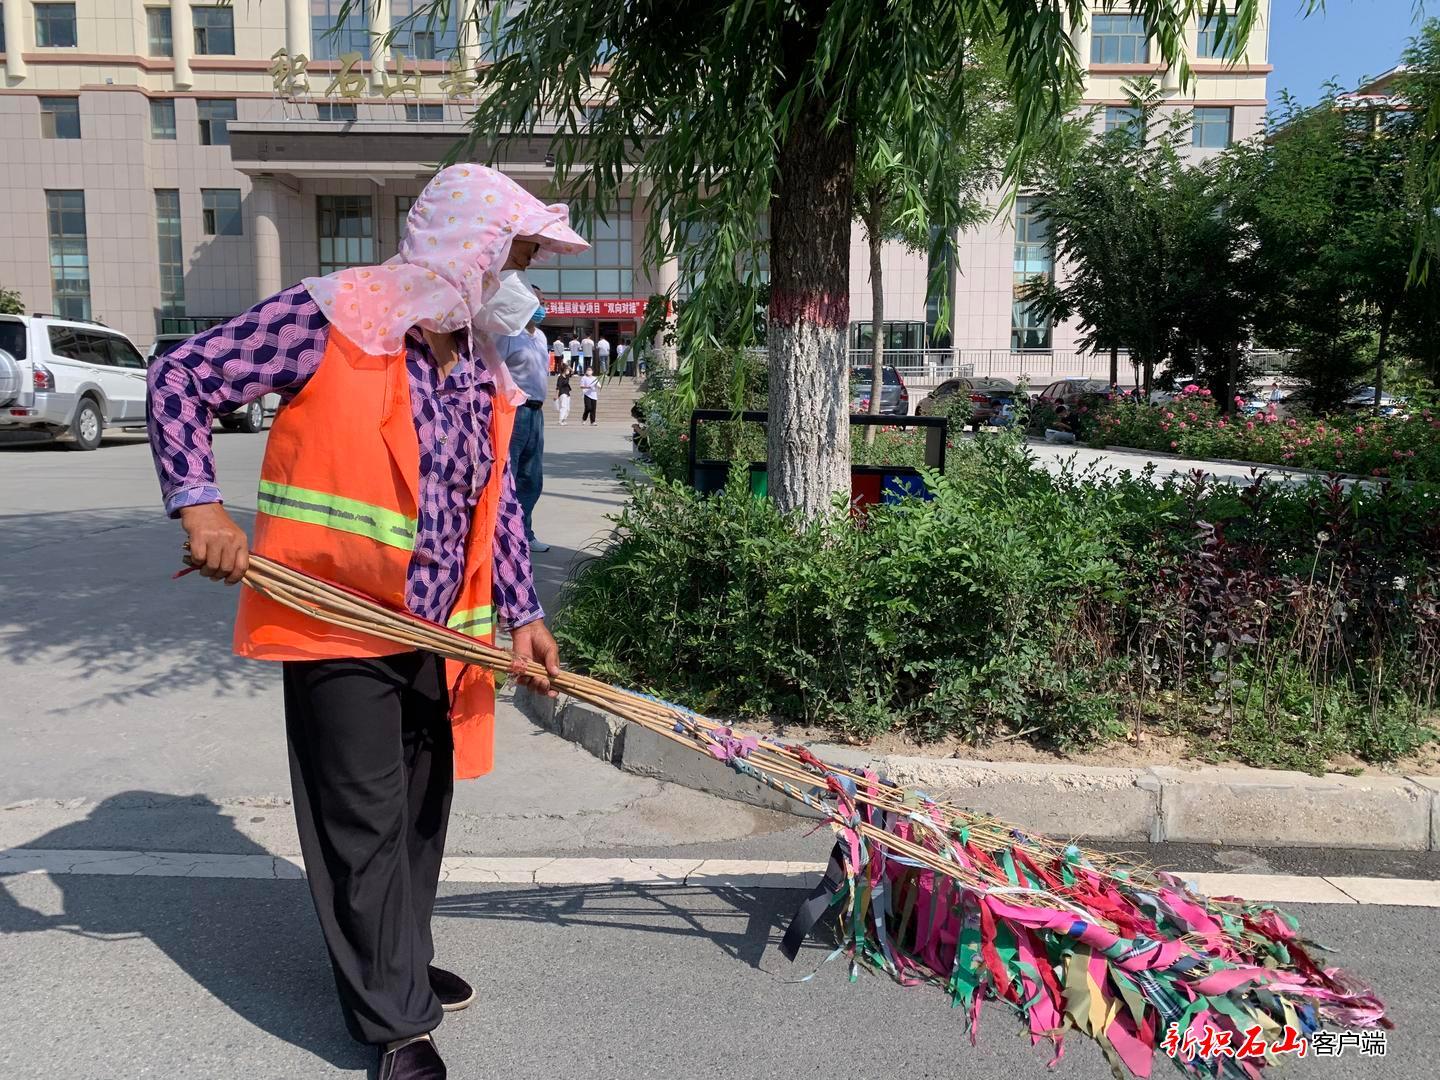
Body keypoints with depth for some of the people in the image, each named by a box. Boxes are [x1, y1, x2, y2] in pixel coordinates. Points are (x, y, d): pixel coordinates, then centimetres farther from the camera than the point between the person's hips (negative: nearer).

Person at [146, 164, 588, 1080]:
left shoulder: (483, 369, 7)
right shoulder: (331, 319, -13)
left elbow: (498, 500, 10)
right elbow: (182, 377, -9)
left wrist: (520, 615, 3)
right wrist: (201, 503, -21)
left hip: (434, 633, 7)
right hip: (337, 629, -7)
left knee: (422, 809, 19)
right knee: (366, 824, 2)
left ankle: (400, 965, 41)